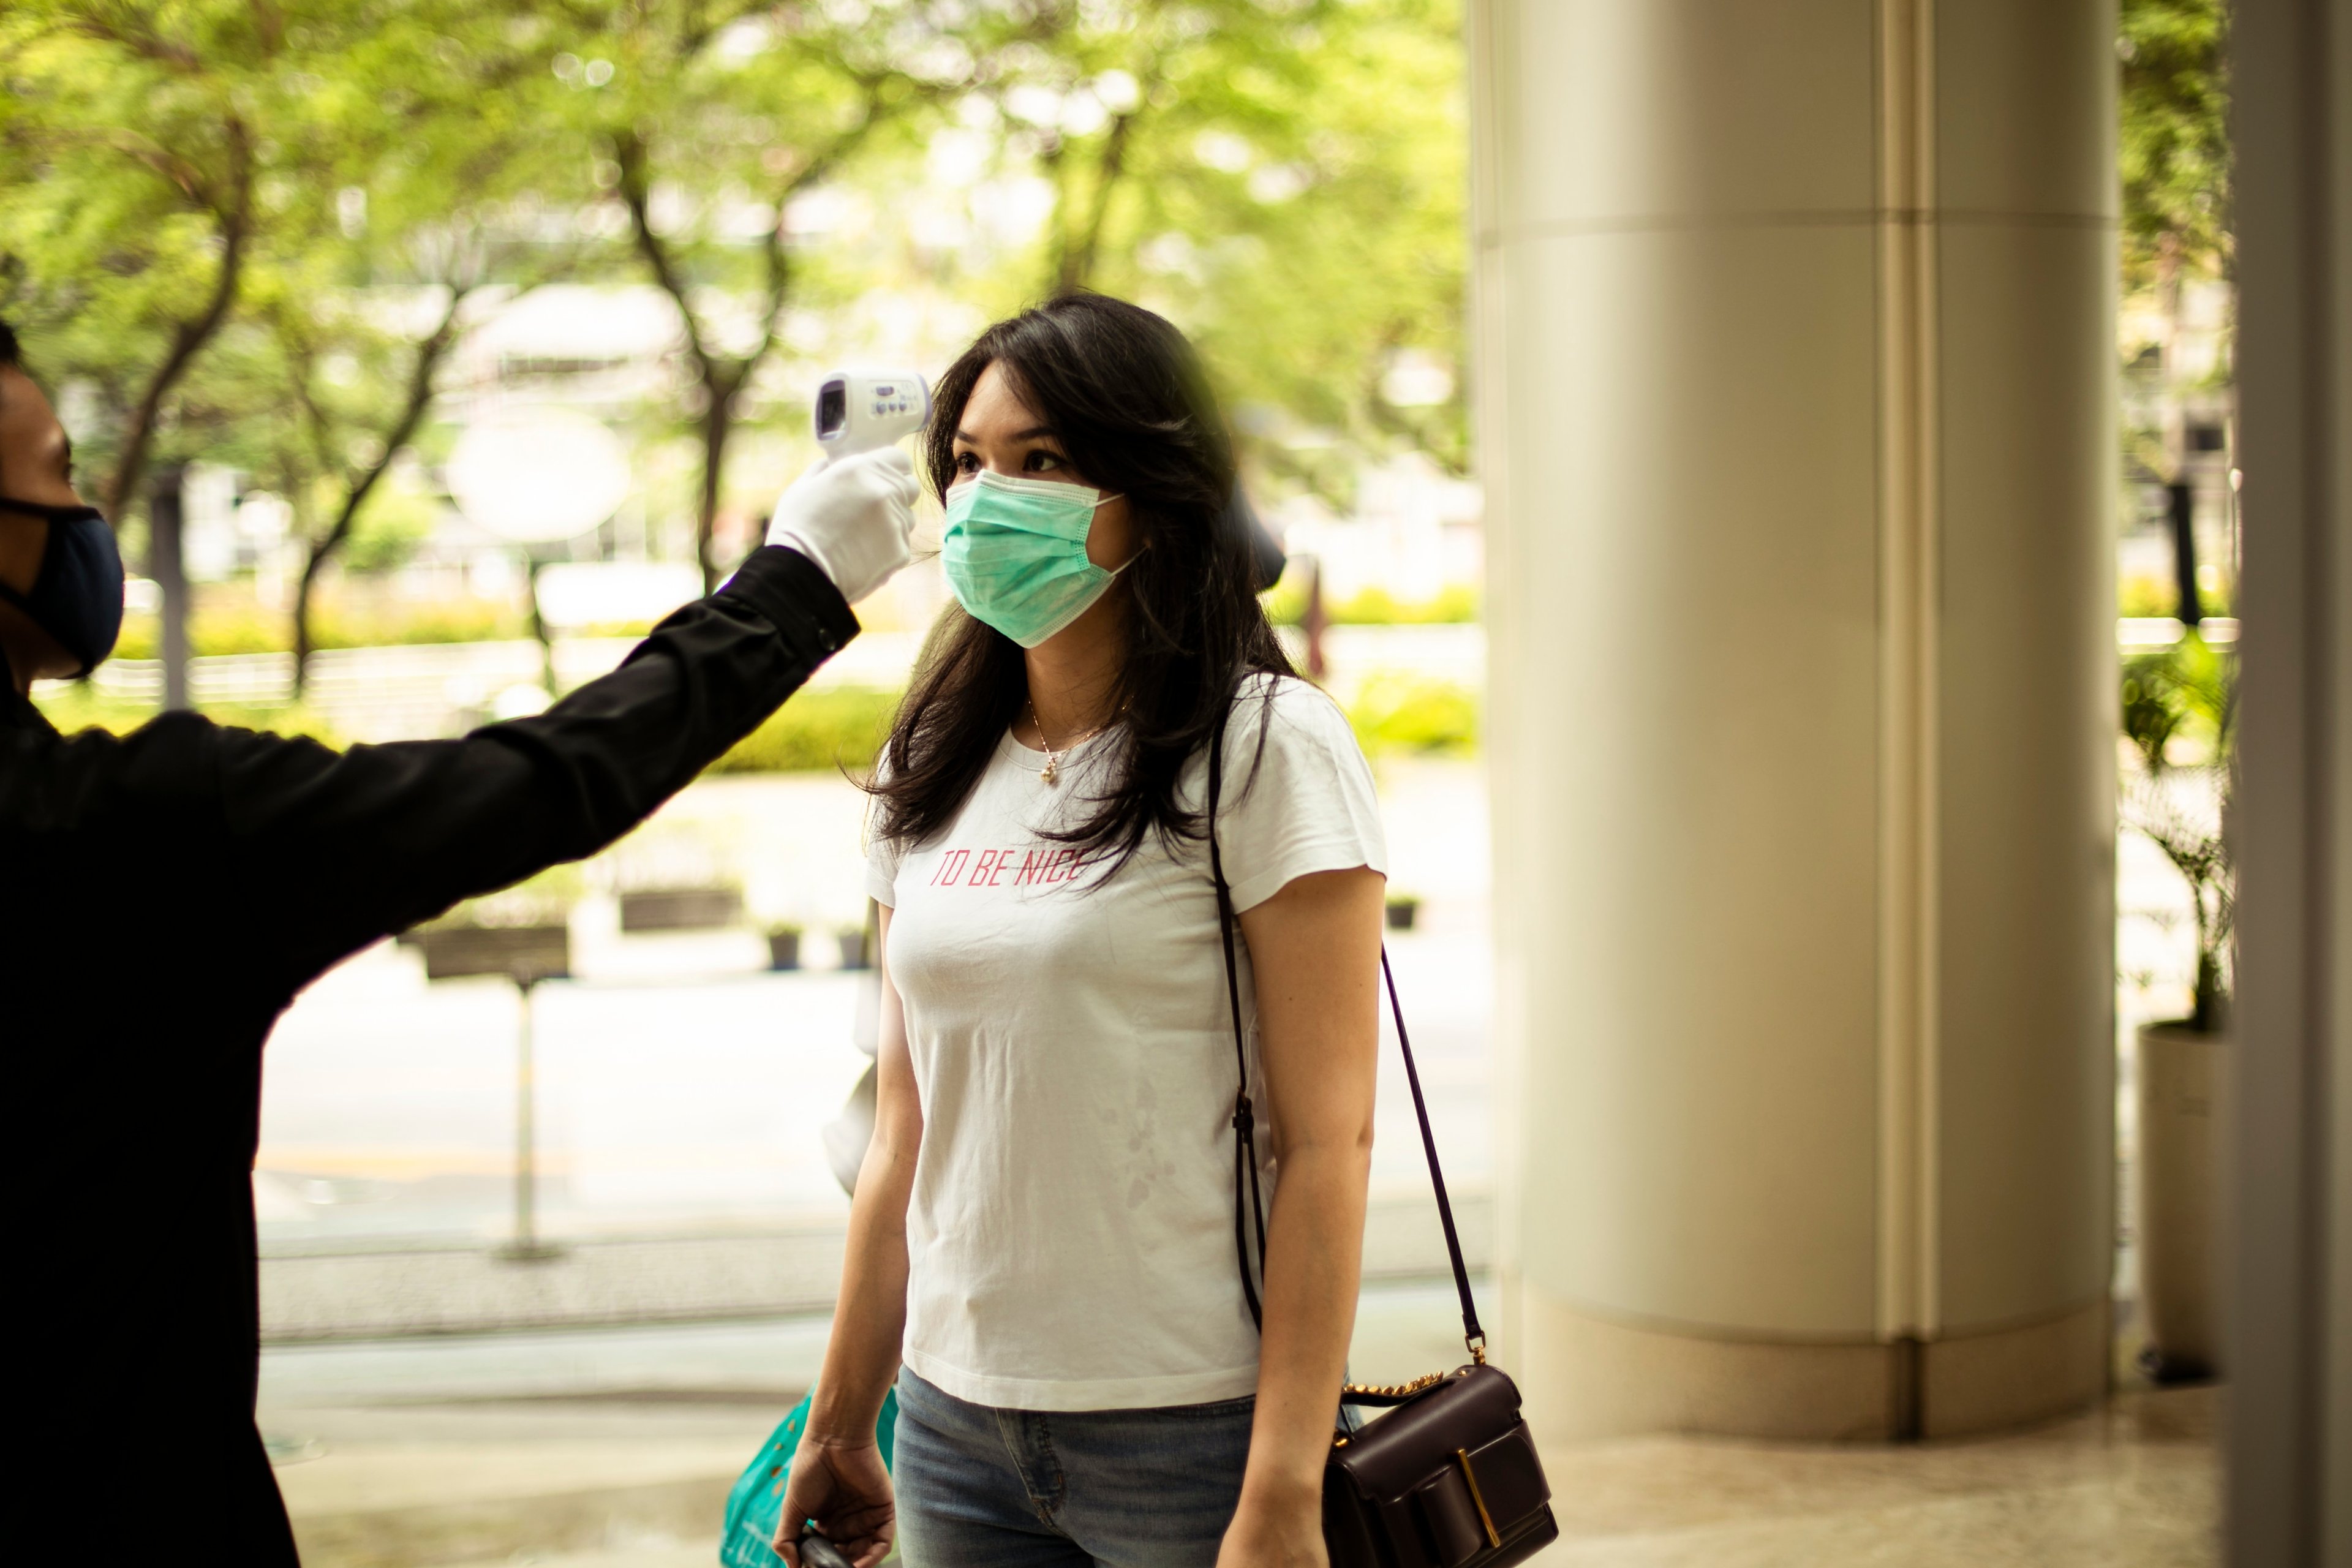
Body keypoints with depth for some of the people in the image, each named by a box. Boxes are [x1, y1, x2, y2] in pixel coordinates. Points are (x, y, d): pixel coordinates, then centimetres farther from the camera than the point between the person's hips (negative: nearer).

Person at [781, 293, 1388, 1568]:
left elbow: (1326, 1144, -13)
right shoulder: (936, 772, 9)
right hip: (956, 1423, 5)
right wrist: (838, 1424, 15)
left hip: (1193, 1427, -5)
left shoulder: (1267, 750, -8)